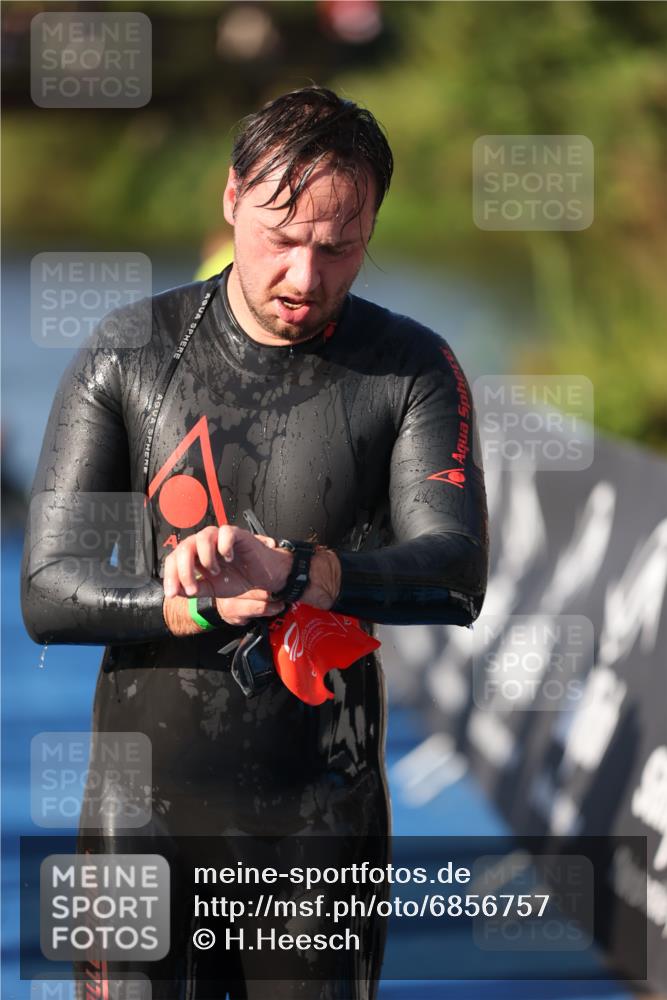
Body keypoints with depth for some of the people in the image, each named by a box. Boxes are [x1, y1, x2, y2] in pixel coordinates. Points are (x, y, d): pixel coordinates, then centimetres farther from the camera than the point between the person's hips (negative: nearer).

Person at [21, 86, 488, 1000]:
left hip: (324, 821, 0)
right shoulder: (126, 358, 0)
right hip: (147, 812, 0)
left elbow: (456, 576, -14)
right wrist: (211, 607, -23)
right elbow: (47, 596, -6)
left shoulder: (412, 369, 0)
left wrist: (285, 571, -31)